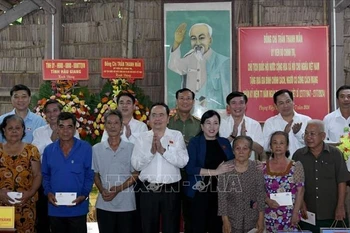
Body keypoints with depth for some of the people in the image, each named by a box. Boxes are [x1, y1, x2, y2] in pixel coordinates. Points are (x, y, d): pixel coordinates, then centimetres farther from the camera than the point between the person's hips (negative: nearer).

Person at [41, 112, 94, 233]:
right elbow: (45, 175, 10)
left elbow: (90, 175, -2)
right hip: (55, 208, 3)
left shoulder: (85, 148, -4)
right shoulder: (49, 150, 4)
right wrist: (48, 192, -6)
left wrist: (84, 195, -14)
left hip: (78, 208, -3)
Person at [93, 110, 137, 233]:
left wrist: (118, 189, -14)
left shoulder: (131, 148, -2)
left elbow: (135, 175, -1)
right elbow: (95, 174, 10)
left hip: (126, 204, -1)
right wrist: (102, 190, -8)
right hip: (104, 204, 1)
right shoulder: (96, 149, 3)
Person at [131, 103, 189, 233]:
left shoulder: (177, 136, 2)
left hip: (171, 190, -1)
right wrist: (151, 151, -17)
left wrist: (163, 150, -20)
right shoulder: (142, 138, 5)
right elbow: (136, 165, -4)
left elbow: (183, 161, -10)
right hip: (147, 190, 1)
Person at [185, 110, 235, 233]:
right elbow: (190, 168, -13)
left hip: (220, 192, 4)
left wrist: (224, 167, -9)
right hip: (200, 191, -4)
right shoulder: (195, 142, -3)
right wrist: (215, 172, -19)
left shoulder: (225, 142, 9)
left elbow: (232, 163, 13)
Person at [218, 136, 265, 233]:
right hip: (232, 218, -1)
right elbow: (222, 195, -8)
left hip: (253, 219, 1)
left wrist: (261, 218, -4)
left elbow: (261, 195, -3)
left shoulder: (257, 168, -6)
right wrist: (225, 219, -9)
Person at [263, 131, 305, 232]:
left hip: (290, 216, -1)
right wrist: (267, 200, -12)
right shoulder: (263, 167, 3)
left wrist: (296, 213, -9)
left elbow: (300, 191, -3)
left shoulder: (296, 166, -1)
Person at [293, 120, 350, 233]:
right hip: (307, 214, 1)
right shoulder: (298, 155, 3)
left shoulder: (335, 154, -1)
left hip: (332, 214, -1)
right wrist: (301, 203, -2)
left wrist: (340, 207, -6)